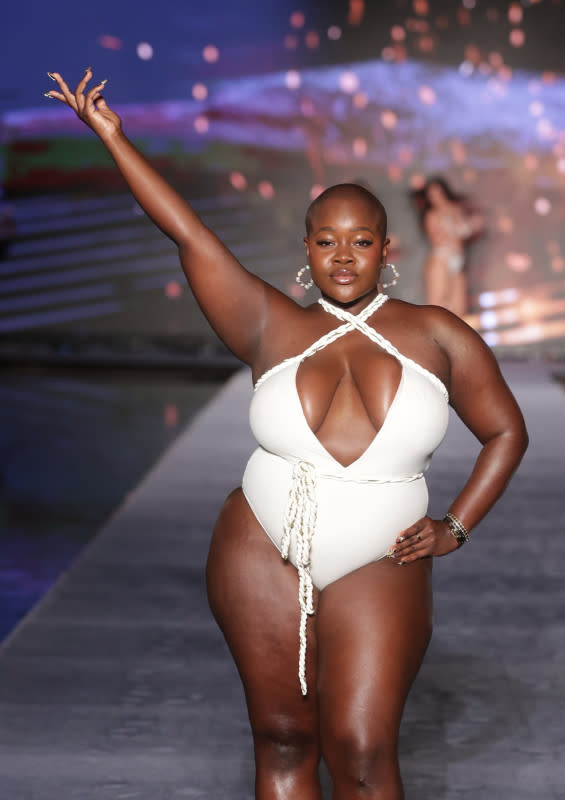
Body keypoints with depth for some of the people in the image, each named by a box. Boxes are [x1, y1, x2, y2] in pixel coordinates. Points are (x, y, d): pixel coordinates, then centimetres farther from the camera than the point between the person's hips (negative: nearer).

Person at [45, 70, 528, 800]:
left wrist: (455, 528, 0)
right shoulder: (272, 328, 1)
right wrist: (111, 137, -2)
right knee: (282, 740, 7)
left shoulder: (435, 335, 2)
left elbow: (506, 431, 9)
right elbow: (188, 234, -1)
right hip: (263, 558, 1)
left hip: (377, 574, -1)